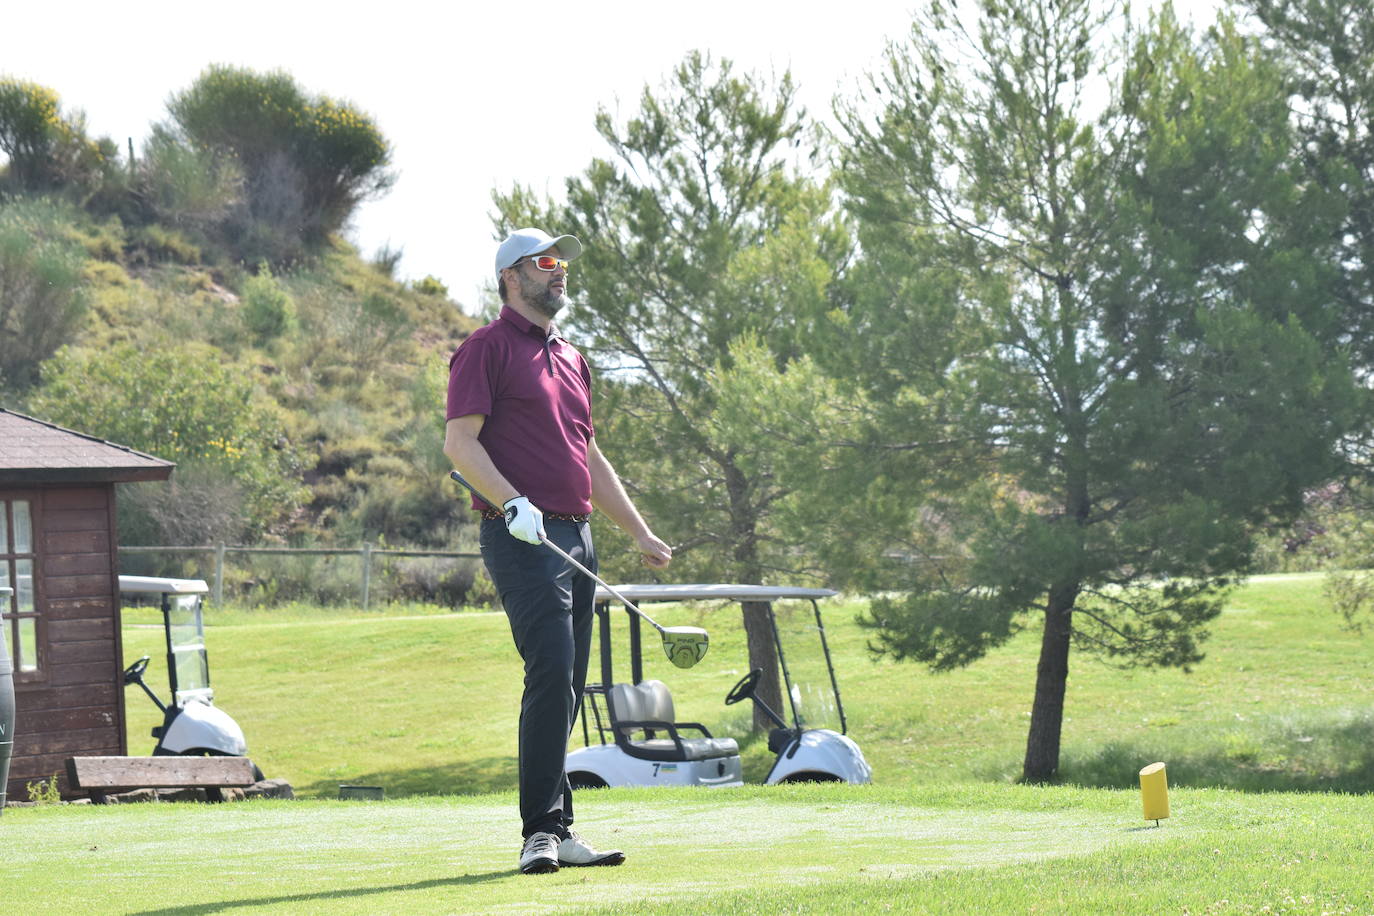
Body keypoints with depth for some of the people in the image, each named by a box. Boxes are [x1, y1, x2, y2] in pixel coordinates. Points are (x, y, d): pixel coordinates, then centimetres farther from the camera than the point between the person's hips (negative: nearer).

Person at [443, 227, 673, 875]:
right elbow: (460, 443, -11)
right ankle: (542, 830, -18)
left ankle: (556, 829, 10)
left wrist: (639, 532, 25)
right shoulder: (488, 348, -2)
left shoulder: (571, 358, 23)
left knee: (566, 687, 7)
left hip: (577, 534, 8)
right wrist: (512, 503, -24)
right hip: (523, 538, -8)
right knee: (552, 673, -18)